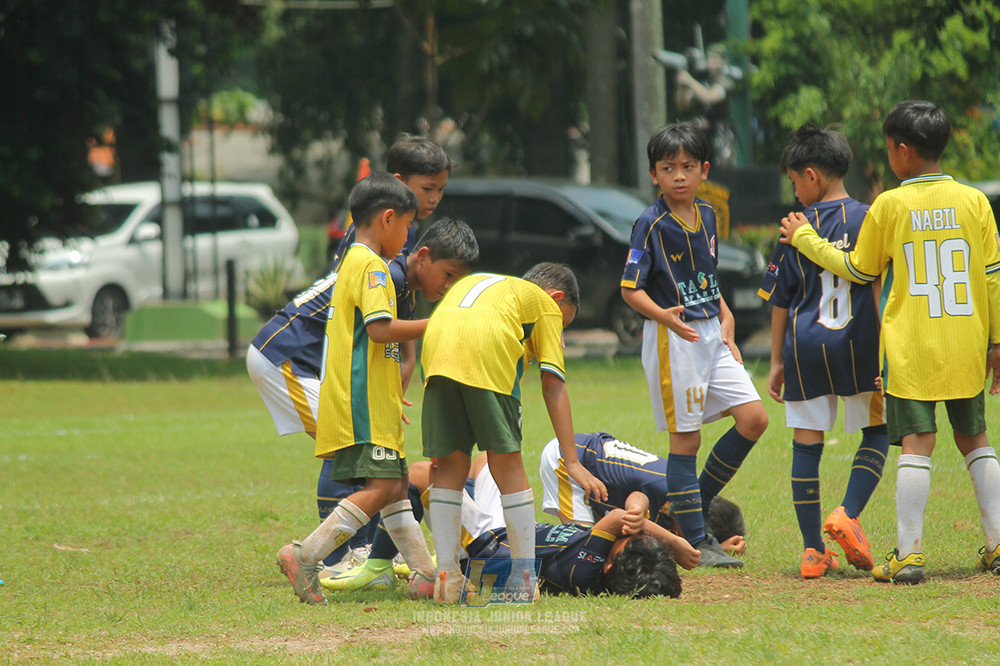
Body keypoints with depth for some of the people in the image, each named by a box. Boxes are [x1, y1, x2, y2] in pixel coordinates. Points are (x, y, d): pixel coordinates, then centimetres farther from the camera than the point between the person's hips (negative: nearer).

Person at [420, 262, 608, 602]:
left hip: (436, 348, 4)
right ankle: (526, 578, 10)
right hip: (488, 352, -4)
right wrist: (572, 461, 13)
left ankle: (447, 577, 8)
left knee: (450, 464, 11)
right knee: (507, 464, 7)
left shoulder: (472, 282, 42)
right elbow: (553, 387, 17)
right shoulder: (547, 306, 26)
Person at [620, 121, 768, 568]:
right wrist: (663, 315, -29)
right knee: (685, 439, -3)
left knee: (754, 419, 0)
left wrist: (726, 319, 14)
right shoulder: (651, 225, -11)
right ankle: (696, 542, 2)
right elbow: (630, 288, -13)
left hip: (711, 334, 7)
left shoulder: (707, 216, 11)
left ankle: (695, 503, 14)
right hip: (671, 339, -7)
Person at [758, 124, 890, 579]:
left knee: (806, 446, 5)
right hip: (860, 344, -1)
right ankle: (847, 516, -7)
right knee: (877, 434, 14)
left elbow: (780, 302, 8)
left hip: (805, 345, 1)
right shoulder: (868, 220, -1)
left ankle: (813, 550, 5)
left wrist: (777, 362, 16)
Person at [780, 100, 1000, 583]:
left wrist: (804, 237, 19)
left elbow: (858, 269, 6)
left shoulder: (890, 206, -6)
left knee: (916, 444, -5)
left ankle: (908, 552, -12)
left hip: (911, 351, -3)